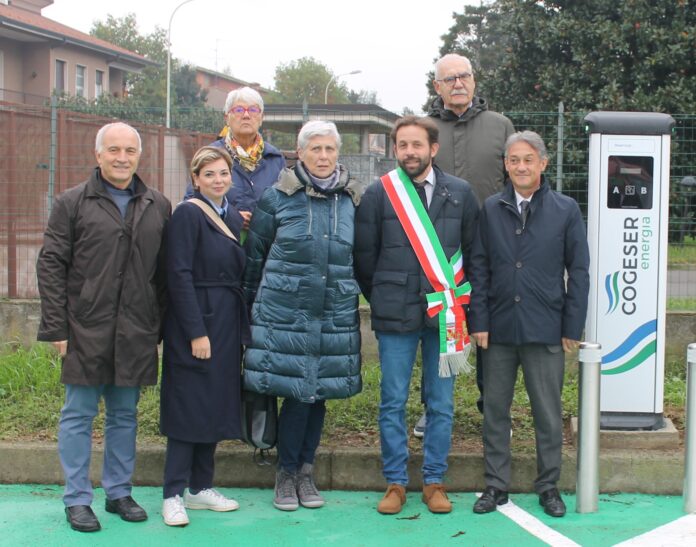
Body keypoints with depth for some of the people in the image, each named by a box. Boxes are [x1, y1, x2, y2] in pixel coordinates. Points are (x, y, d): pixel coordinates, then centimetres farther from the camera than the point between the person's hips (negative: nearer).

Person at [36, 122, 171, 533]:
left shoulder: (158, 207, 10)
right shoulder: (73, 203, 1)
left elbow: (165, 271, 11)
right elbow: (51, 266, -2)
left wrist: (161, 325, 7)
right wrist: (56, 326, -8)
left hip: (136, 332, 3)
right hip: (86, 330, -3)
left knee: (125, 415, 12)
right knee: (79, 415, 5)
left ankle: (119, 492, 24)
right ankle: (78, 499, 14)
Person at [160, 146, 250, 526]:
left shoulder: (230, 217, 13)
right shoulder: (188, 213, -10)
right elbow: (179, 275, -16)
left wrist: (242, 328, 11)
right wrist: (196, 332, -20)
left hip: (227, 326, 8)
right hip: (195, 325, -8)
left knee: (216, 406, 12)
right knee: (189, 407, -3)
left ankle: (201, 487, 22)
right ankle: (174, 495, 5)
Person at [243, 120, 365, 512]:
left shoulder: (353, 200, 6)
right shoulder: (278, 197, -1)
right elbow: (255, 254, 7)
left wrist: (360, 295, 14)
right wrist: (251, 301, 11)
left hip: (336, 315, 3)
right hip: (285, 313, -3)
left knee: (319, 392, 8)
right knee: (297, 392, -3)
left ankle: (305, 472, 22)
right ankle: (286, 473, 14)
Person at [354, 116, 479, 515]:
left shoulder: (460, 193, 3)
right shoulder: (379, 194, 0)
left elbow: (474, 252, 9)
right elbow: (364, 256, 5)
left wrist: (460, 301, 8)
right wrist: (382, 299, 8)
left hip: (445, 314, 1)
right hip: (395, 317, -1)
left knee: (441, 404, 8)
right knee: (393, 403, 5)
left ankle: (435, 482, 19)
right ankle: (396, 482, 16)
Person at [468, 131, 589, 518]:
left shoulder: (566, 210, 1)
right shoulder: (491, 210, 5)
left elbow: (579, 272, 2)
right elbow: (479, 269, 6)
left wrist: (572, 328, -2)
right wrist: (479, 322, 0)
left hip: (546, 330, -1)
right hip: (499, 328, 2)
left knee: (549, 413, 6)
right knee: (495, 410, 9)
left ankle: (549, 486, 21)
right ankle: (496, 485, 21)